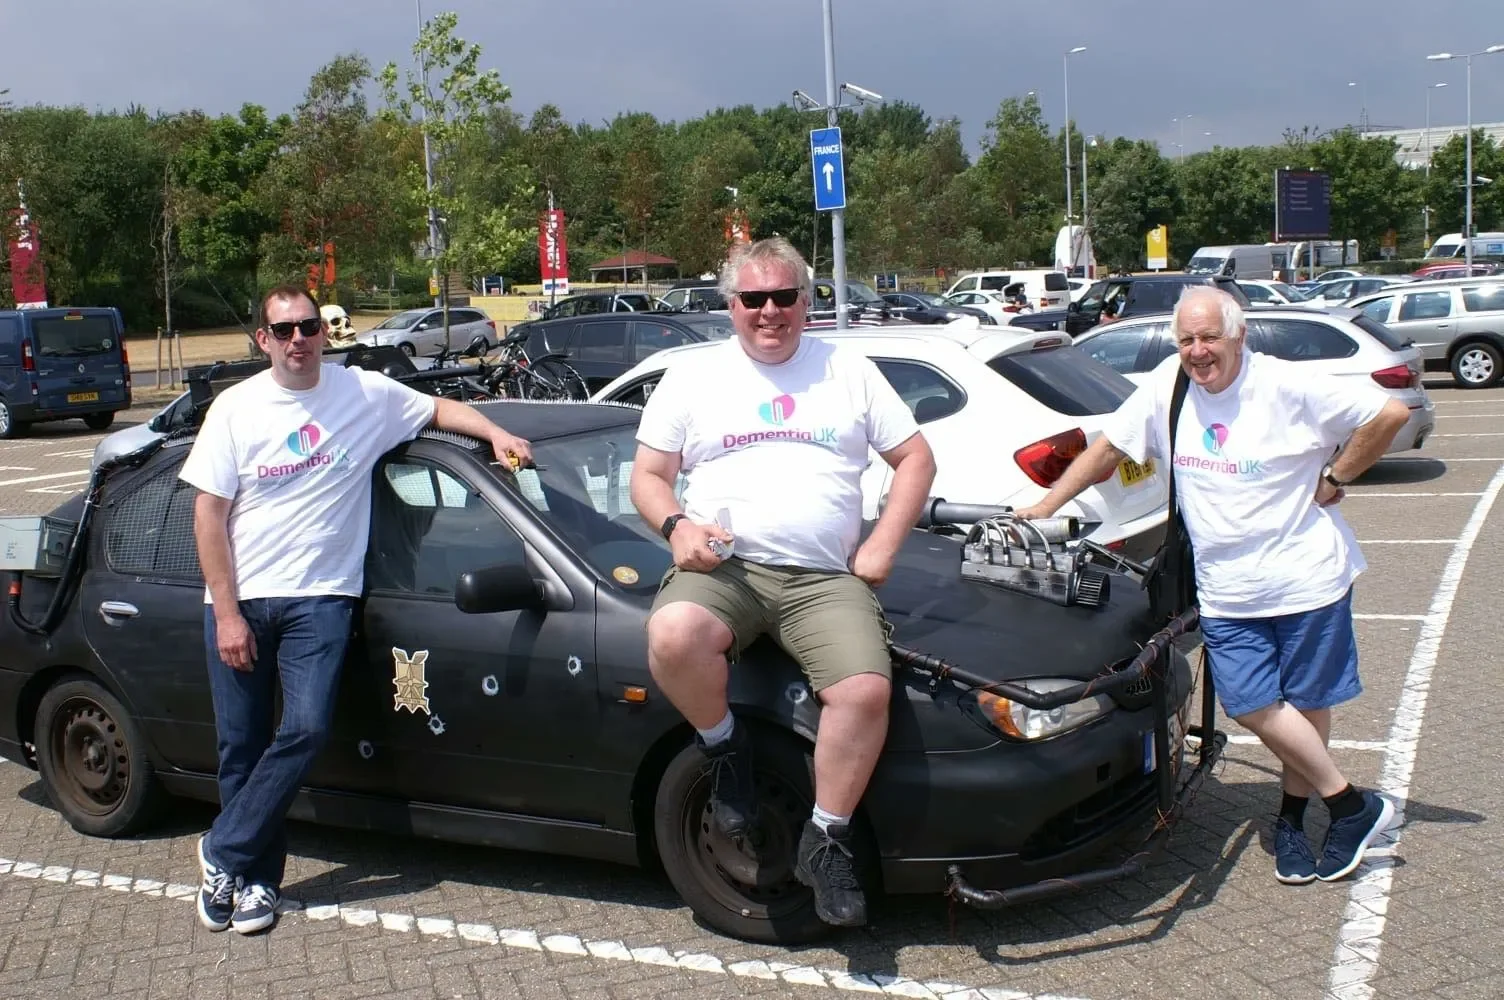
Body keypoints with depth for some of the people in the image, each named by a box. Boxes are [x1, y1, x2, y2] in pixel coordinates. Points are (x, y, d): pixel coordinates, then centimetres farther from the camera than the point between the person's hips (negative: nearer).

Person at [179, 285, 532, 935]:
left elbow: (441, 410, 18)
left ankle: (224, 853, 0)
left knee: (306, 729, -16)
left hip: (319, 596, 0)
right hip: (238, 600, 1)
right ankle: (256, 877, 19)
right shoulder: (236, 408, 0)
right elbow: (209, 514, -1)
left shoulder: (367, 394, 1)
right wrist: (227, 611, -8)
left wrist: (497, 435, -2)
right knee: (241, 746, 4)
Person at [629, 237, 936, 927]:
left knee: (867, 690, -27)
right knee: (672, 635, -36)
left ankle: (826, 842, -5)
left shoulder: (848, 370, 16)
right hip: (722, 566, 0)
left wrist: (884, 544, 2)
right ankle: (726, 750, -5)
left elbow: (915, 460, 16)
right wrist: (676, 525, -8)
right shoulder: (694, 376, 14)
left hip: (825, 577, 1)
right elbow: (648, 475, 14)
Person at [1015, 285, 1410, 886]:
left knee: (1305, 703, 5)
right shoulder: (1167, 387, 1)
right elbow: (1108, 446, 9)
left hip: (1306, 576, -4)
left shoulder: (1288, 387, -13)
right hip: (1225, 591, 4)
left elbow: (1390, 413, -11)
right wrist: (1045, 507, 5)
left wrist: (1334, 479, -8)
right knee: (1252, 706, -1)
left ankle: (1291, 817, 25)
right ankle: (1354, 807, 17)